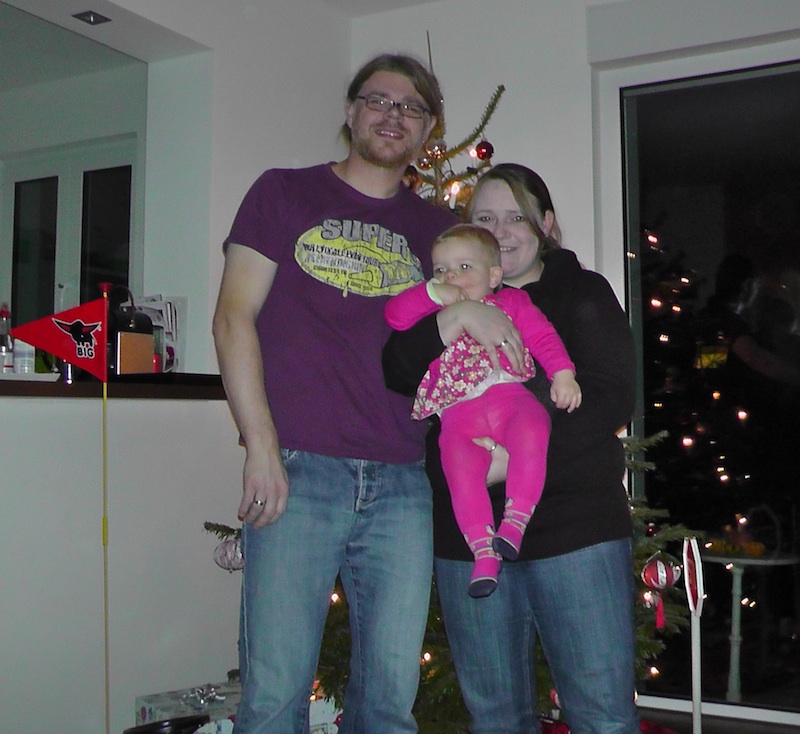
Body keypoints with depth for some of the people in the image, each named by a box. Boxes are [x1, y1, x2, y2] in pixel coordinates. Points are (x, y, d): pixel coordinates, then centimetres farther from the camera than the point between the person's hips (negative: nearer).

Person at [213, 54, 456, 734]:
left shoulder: (436, 228, 17)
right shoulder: (285, 193, 9)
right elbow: (234, 317, 1)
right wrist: (262, 448, -8)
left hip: (403, 484, 3)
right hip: (297, 473, -3)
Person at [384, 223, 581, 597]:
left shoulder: (511, 302, 23)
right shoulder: (432, 313, 26)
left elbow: (542, 335, 12)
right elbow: (393, 314, 11)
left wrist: (563, 374, -4)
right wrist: (433, 293, 2)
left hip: (510, 396, -1)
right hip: (459, 414, 1)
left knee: (531, 428, -35)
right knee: (459, 461, -27)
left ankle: (516, 518, -29)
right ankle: (483, 549, -22)